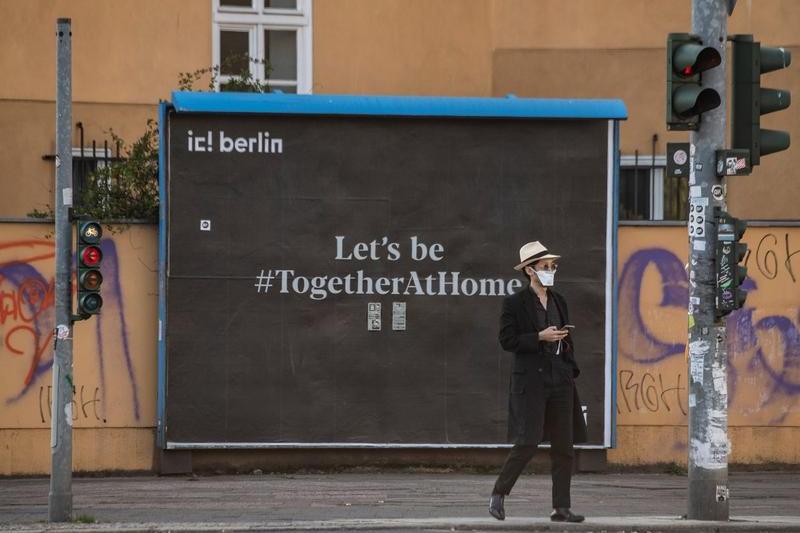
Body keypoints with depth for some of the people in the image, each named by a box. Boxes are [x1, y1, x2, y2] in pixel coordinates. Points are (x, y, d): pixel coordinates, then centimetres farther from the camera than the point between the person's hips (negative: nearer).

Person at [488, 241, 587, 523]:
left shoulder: (558, 301, 15)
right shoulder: (515, 303, -3)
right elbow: (507, 340, -9)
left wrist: (571, 370, 12)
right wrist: (540, 338, -17)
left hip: (560, 380, 6)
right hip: (531, 380, -6)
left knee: (564, 447, 2)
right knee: (527, 444, -12)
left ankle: (561, 508, 6)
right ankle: (498, 495, 5)